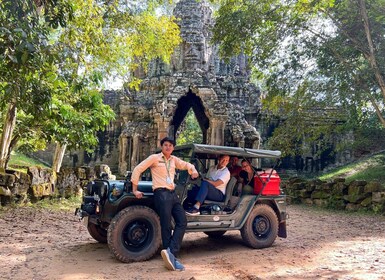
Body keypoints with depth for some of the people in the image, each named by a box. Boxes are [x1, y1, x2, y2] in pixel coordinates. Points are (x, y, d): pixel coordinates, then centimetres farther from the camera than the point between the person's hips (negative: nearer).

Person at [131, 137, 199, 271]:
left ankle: (170, 253, -12)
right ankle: (172, 257, -1)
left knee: (182, 222, -7)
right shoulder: (154, 158, 1)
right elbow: (137, 169, -1)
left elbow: (186, 165, 31)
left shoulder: (174, 160, 17)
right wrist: (135, 190, -4)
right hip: (161, 194, -6)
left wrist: (193, 170, 7)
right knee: (166, 226, -7)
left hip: (173, 194, 7)